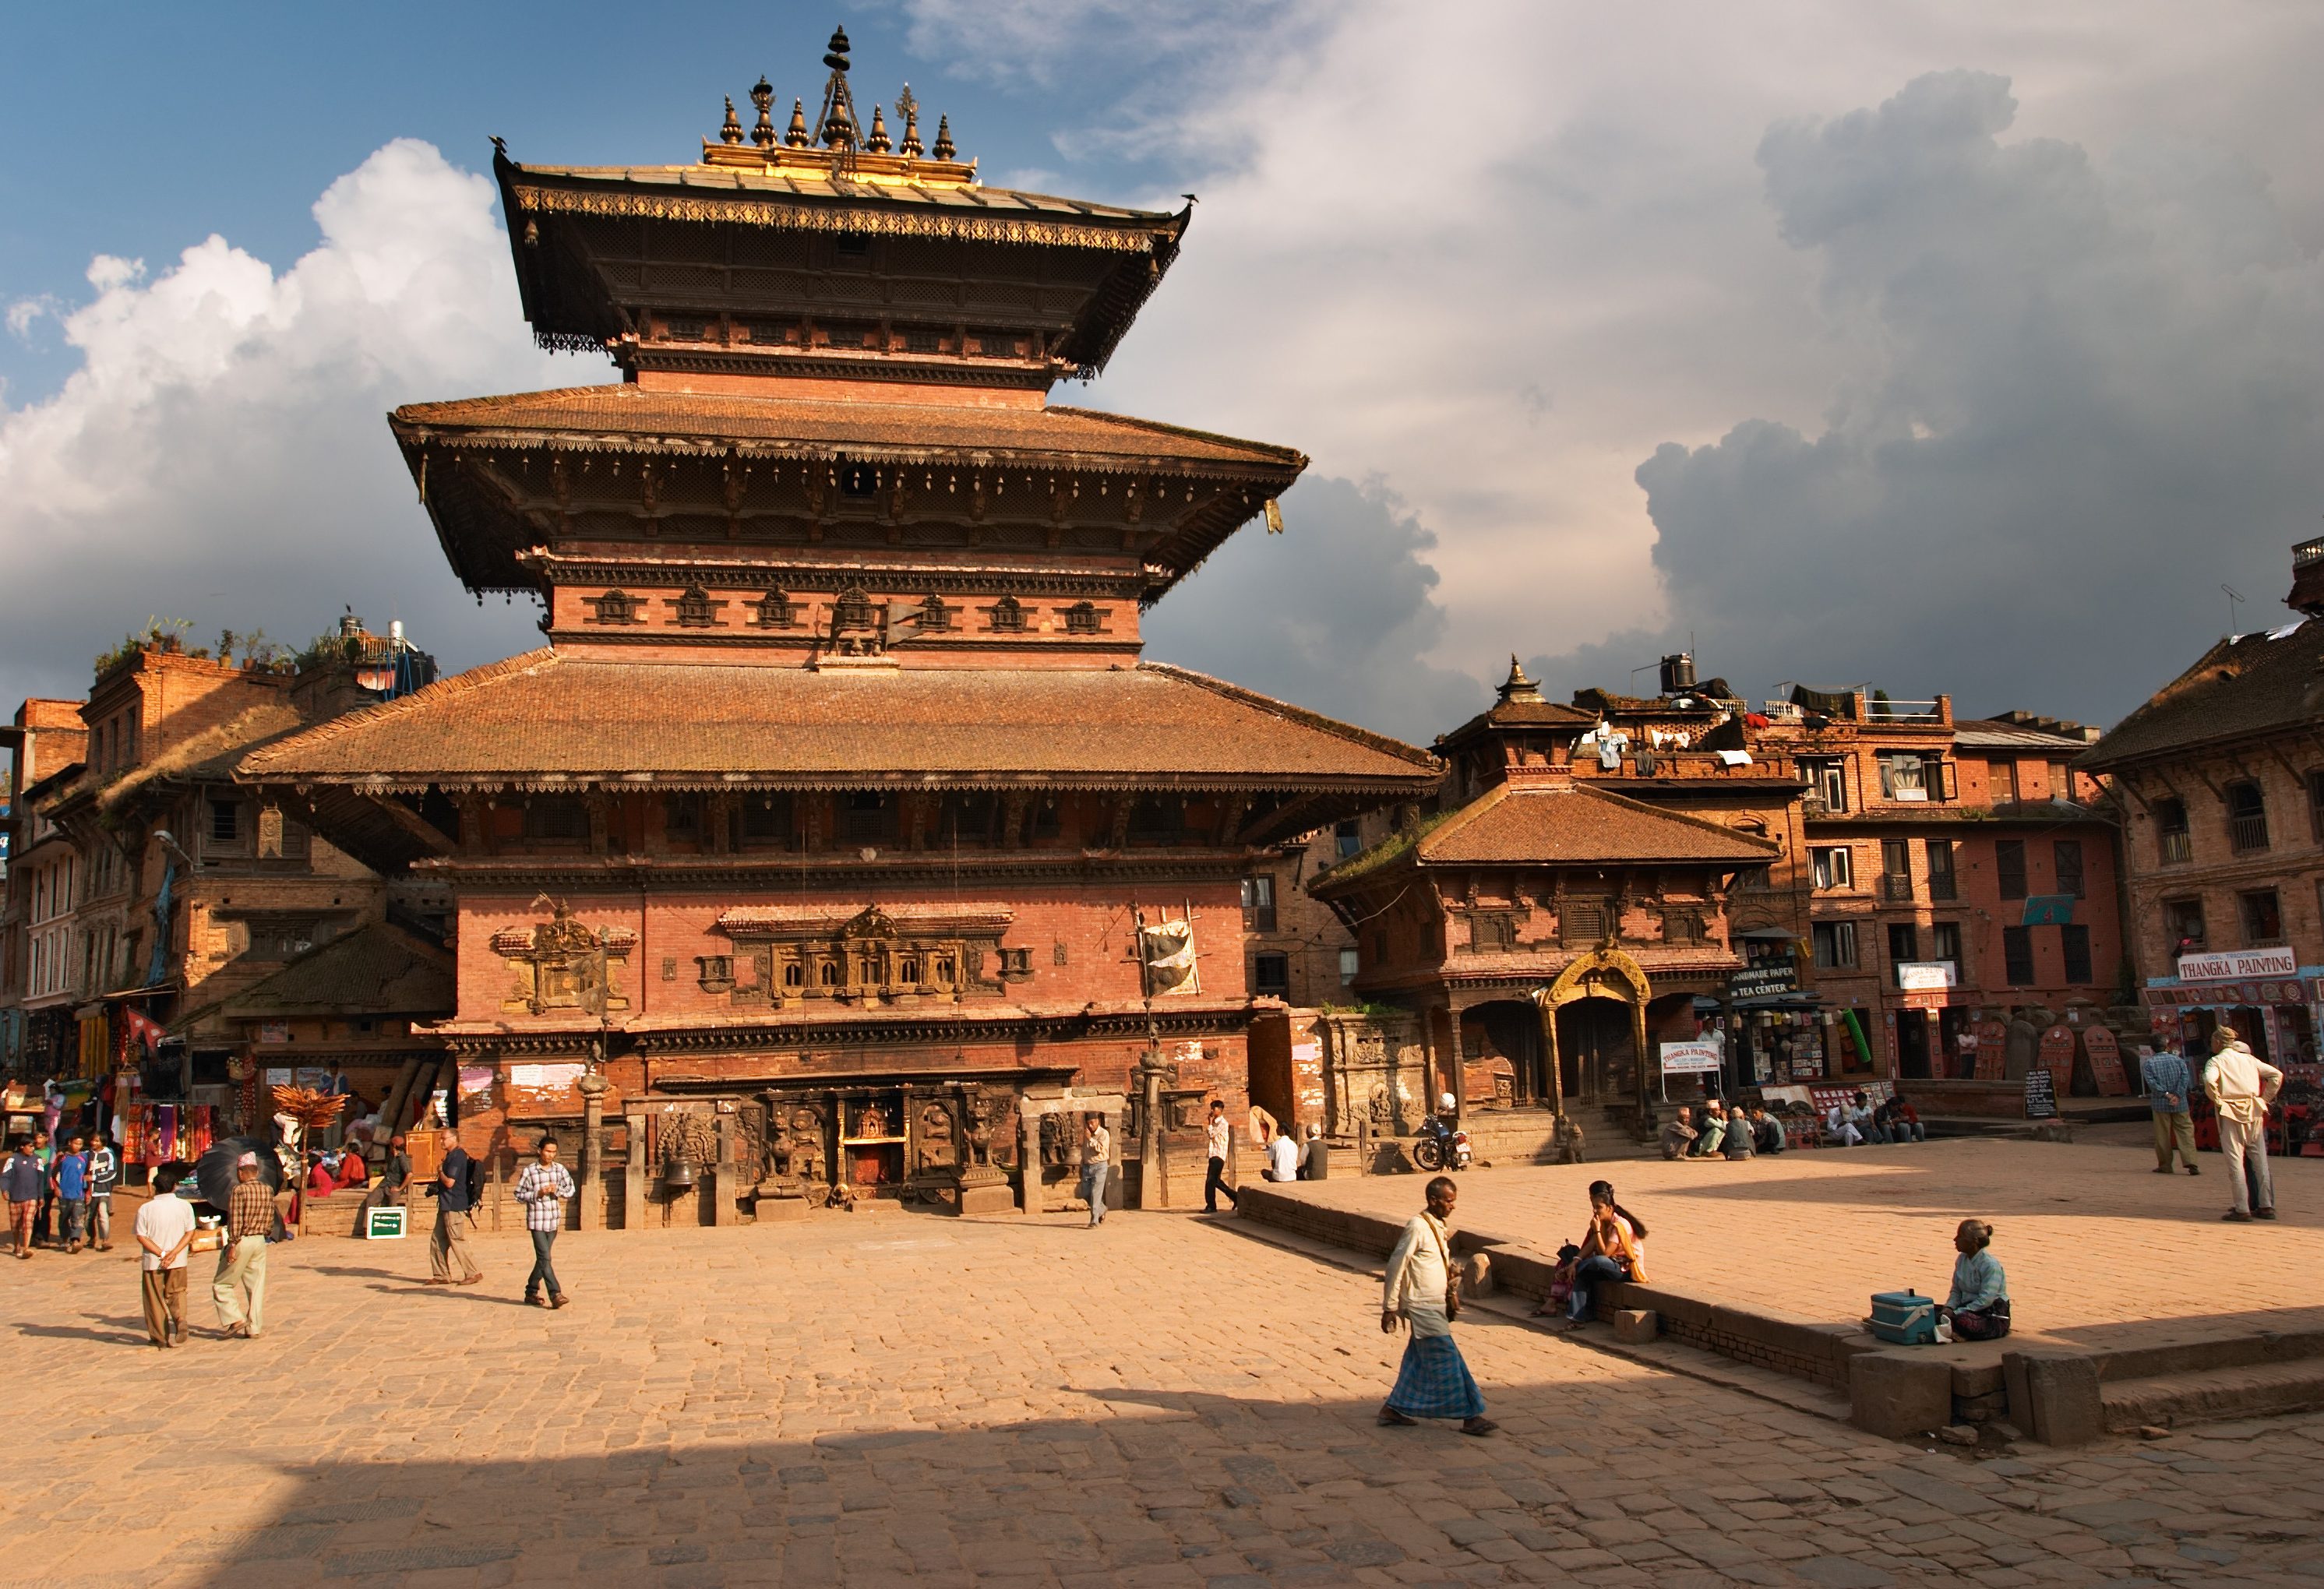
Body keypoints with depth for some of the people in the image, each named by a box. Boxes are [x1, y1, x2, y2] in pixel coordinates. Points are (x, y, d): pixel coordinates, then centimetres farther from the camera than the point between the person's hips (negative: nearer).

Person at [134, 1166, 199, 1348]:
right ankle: (180, 1318, -10)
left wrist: (161, 1254, -11)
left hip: (152, 1262, -1)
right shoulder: (185, 1206, -4)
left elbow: (141, 1237, -11)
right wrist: (173, 1253, -10)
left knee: (156, 1299, 12)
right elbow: (190, 1233, -7)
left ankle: (160, 1337, 18)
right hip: (178, 1262, 1)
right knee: (177, 1293, 17)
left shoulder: (145, 1208, -8)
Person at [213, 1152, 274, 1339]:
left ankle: (234, 1318, -2)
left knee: (221, 1284, 8)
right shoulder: (268, 1191, 7)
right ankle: (254, 1328, 10)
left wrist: (232, 1245, -16)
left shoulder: (240, 1190, -13)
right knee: (256, 1286, 9)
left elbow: (235, 1221, -17)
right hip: (260, 1241, 6)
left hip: (242, 1241, -6)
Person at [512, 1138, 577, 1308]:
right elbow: (519, 1195, -2)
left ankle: (531, 1292, 26)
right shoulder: (529, 1171, -5)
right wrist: (538, 1194, -16)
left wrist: (558, 1190, -12)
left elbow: (571, 1190, 7)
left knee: (542, 1258, 13)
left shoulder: (560, 1170, 5)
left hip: (554, 1220, 5)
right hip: (536, 1221, -5)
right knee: (545, 1258, -10)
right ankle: (555, 1294, -12)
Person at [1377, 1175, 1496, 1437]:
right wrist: (1389, 1308, -17)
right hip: (1422, 1307, -9)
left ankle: (1395, 1409, 22)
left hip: (1434, 1306, 9)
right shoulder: (1417, 1226, -16)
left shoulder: (1438, 1227, 11)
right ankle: (1470, 1417, 0)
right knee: (1447, 1361, -5)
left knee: (1420, 1361, 13)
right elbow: (1396, 1265, -17)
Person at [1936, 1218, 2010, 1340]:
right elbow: (1956, 1291, 11)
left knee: (1962, 1320, -37)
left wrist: (1956, 1313, -22)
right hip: (1968, 1308, 7)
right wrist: (1949, 1308, -10)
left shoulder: (1990, 1265, -17)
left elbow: (1986, 1300, -21)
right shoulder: (1961, 1260, 7)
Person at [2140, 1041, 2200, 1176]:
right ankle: (2191, 1163, -8)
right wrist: (2177, 1095, -13)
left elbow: (2151, 1082, -12)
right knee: (2185, 1131, 3)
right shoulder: (2178, 1060, 5)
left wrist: (2166, 1094, -12)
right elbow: (2185, 1077, -7)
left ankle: (2165, 1165, 11)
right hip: (2180, 1104, 1)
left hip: (2160, 1104, -1)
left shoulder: (2148, 1063, 0)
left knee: (2163, 1135, 6)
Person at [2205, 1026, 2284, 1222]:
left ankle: (2242, 1209, -3)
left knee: (2235, 1163, -2)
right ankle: (2266, 1206, 14)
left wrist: (2217, 1100, -9)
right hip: (2254, 1114, 5)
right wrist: (2264, 1099, 11)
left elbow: (2209, 1081, -22)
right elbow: (2277, 1075, 9)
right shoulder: (2250, 1060, 12)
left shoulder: (2216, 1061, -3)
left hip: (2230, 1115, -5)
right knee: (2260, 1161, 11)